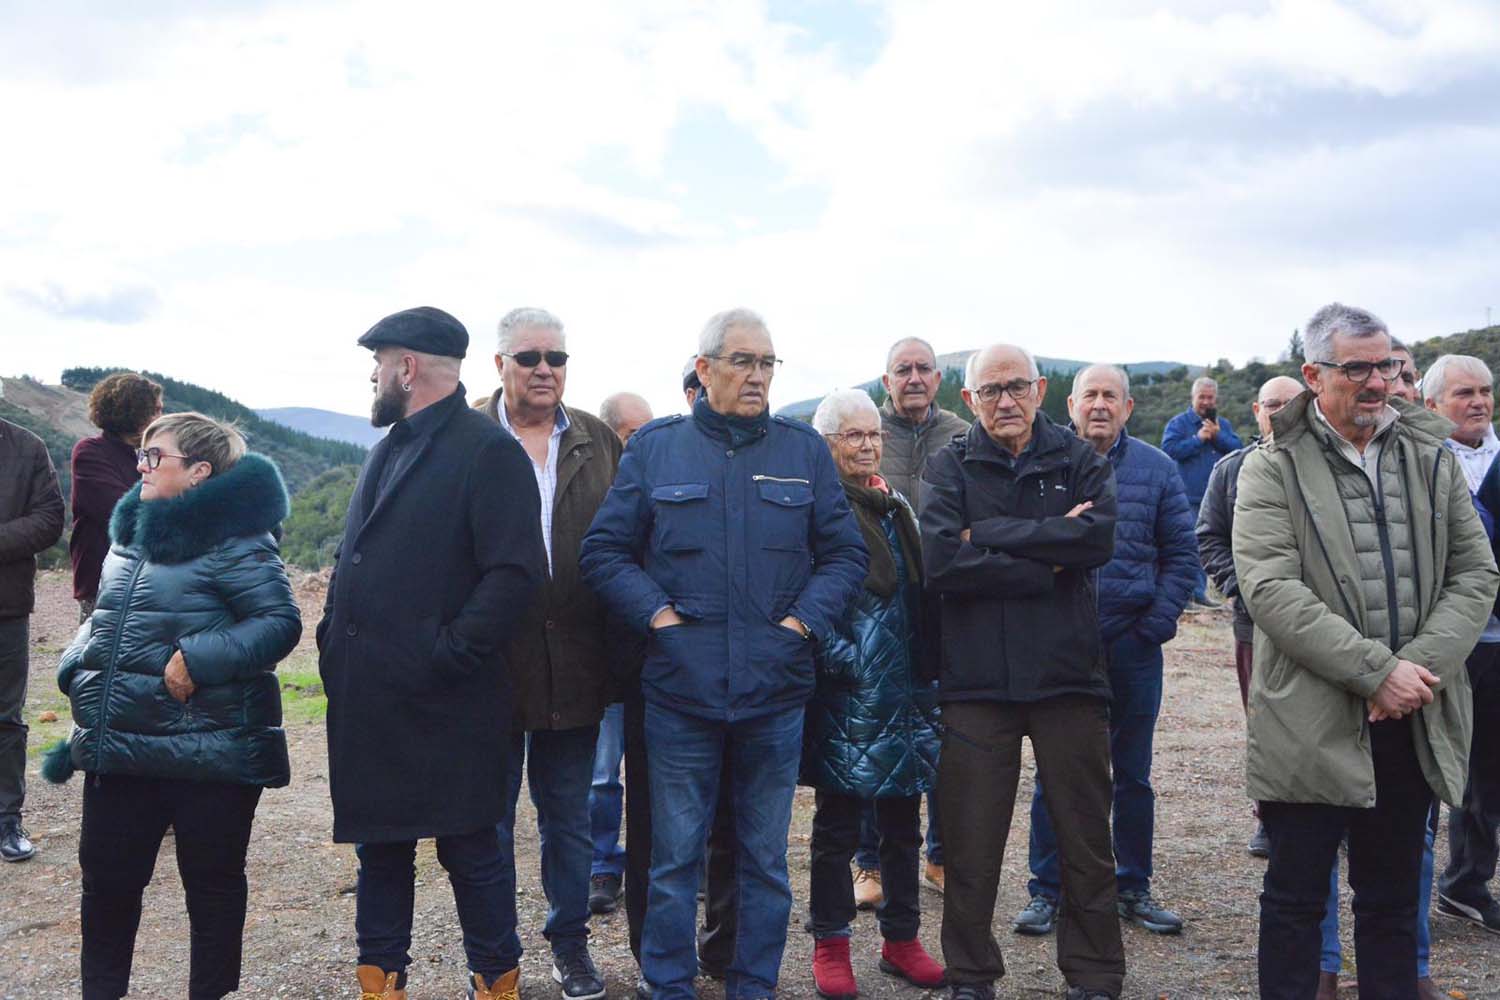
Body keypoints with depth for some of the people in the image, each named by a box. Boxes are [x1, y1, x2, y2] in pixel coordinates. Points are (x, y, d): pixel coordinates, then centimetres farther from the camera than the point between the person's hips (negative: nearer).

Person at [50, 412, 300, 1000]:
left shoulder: (233, 541, -13)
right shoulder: (130, 532, 12)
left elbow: (280, 622, -19)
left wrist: (197, 659, -25)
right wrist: (77, 668, 8)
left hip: (207, 752, -7)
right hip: (120, 746, 8)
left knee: (212, 881, 9)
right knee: (106, 875, 16)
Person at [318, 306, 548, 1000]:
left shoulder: (488, 451, -11)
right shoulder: (390, 446, 16)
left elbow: (515, 573, -19)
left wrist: (446, 655, -20)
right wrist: (334, 638, 11)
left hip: (444, 705, -8)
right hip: (367, 700, 8)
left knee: (470, 851, 4)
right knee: (378, 847, 16)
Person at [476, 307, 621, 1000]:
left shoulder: (599, 443, 7)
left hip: (575, 664, 3)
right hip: (492, 659, -2)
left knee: (569, 819, 16)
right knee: (489, 822, 10)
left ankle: (570, 944, 32)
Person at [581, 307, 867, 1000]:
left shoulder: (805, 451, 7)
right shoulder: (654, 449, 4)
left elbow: (845, 553, 8)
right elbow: (604, 553, 3)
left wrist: (805, 619, -6)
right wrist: (655, 613, -9)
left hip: (776, 692, 2)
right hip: (680, 688, -1)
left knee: (766, 859, 12)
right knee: (674, 858, 7)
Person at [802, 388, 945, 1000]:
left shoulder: (896, 508, 15)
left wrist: (927, 666, 14)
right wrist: (837, 656, -19)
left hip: (905, 690, 6)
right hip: (846, 692, -6)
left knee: (903, 820, 11)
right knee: (838, 822, 3)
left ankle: (901, 939, 22)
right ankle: (830, 946, 14)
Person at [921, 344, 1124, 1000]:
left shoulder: (1080, 462, 6)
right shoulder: (948, 468, 4)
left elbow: (1098, 537, -14)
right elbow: (940, 561, -13)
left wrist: (988, 535, -14)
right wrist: (1046, 564, -14)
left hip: (1069, 675, 1)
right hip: (975, 680, 0)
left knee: (1086, 841, 9)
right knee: (970, 846, 8)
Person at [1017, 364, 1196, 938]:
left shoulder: (1156, 469, 5)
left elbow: (1181, 554, 6)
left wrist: (1156, 625, -4)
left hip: (1132, 643, 2)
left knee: (1133, 774, 11)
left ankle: (1133, 887, 23)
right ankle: (1047, 891, 15)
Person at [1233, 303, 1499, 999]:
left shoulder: (1432, 459, 9)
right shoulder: (1273, 470, -4)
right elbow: (1272, 591, -15)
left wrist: (1421, 665, -11)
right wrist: (1377, 671, -19)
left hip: (1414, 721, 4)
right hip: (1311, 722, -4)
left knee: (1393, 901, 16)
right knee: (1295, 900, 7)